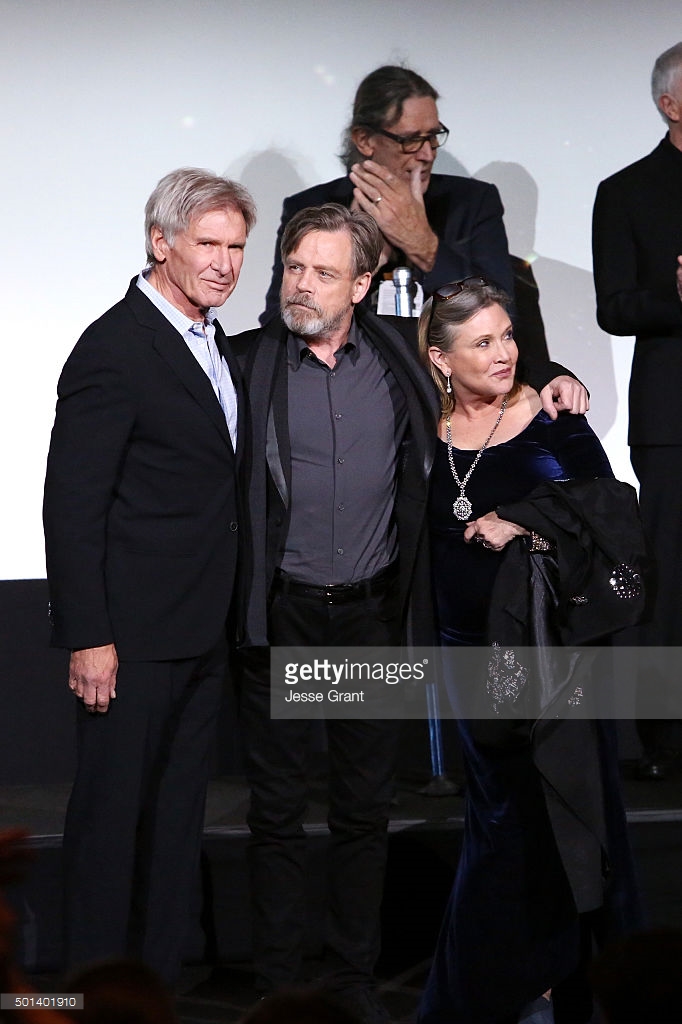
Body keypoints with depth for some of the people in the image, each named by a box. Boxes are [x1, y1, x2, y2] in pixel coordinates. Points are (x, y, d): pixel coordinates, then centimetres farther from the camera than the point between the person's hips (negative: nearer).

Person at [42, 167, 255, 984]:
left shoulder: (212, 341, 12)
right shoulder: (114, 349, -15)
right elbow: (71, 505, -17)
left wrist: (227, 611, 15)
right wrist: (88, 638, -19)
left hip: (202, 632, 9)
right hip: (133, 636, -8)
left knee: (176, 816, 14)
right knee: (113, 812, 2)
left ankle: (159, 984, 25)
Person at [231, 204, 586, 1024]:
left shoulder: (399, 356, 3)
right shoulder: (248, 361, -3)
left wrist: (551, 379, 1)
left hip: (372, 615, 2)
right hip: (280, 617, -2)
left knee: (365, 807, 12)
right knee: (276, 810, 7)